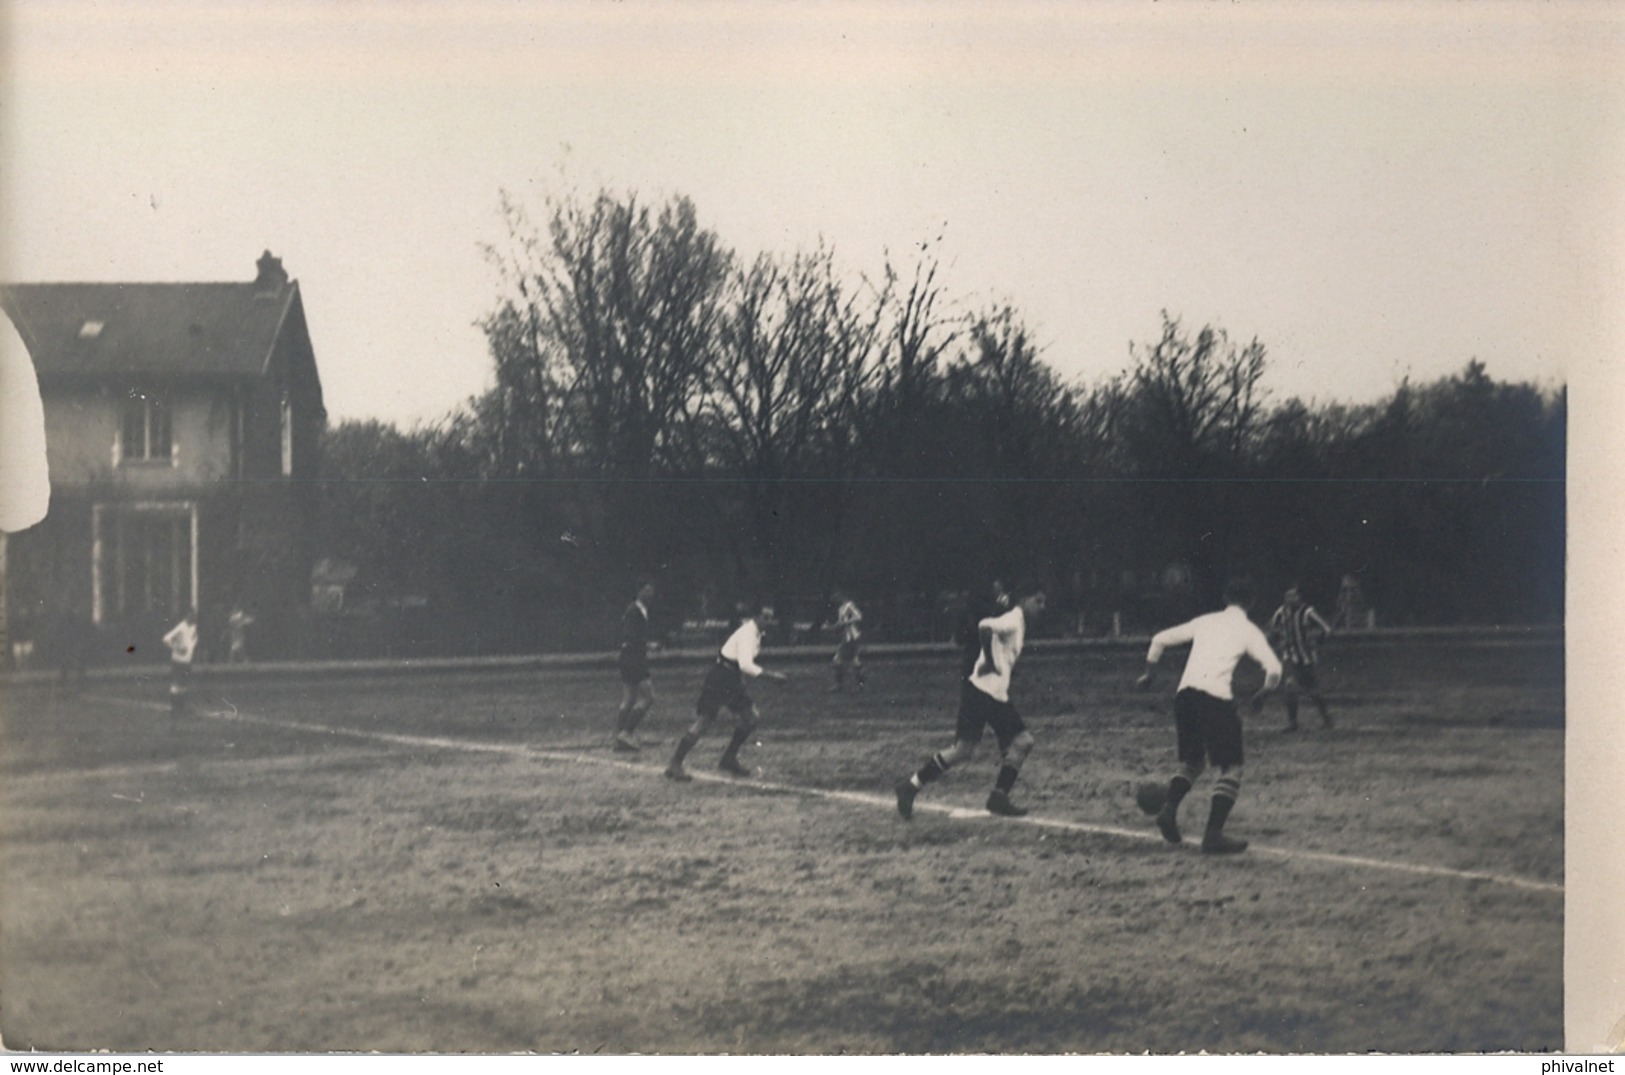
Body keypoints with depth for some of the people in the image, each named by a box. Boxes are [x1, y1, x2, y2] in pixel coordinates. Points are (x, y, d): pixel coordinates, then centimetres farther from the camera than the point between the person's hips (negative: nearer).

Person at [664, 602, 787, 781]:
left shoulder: (755, 632, 9)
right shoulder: (747, 634, -20)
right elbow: (746, 665, -32)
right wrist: (772, 675, -30)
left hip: (732, 681, 10)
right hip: (720, 679, -10)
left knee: (752, 718, 7)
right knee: (703, 721, -10)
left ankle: (729, 760, 16)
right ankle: (675, 765, -6)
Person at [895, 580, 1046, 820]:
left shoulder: (1019, 626, 20)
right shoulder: (1012, 619, -9)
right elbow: (985, 626, -27)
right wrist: (990, 663, -24)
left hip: (998, 697, 10)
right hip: (981, 691, -10)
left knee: (1022, 742, 1)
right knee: (963, 749, -11)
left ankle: (999, 798, 3)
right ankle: (910, 787, -2)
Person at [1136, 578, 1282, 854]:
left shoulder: (1205, 621, 22)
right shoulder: (1248, 630, 9)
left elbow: (1159, 640, 21)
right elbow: (1273, 668, -2)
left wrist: (1150, 674, 33)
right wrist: (1264, 693, 17)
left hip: (1185, 693, 5)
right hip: (1216, 697, -5)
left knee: (1192, 761, 21)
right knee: (1231, 767, 4)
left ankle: (1169, 809, -3)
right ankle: (1214, 835, -8)